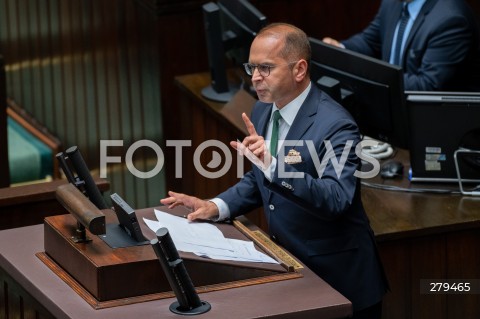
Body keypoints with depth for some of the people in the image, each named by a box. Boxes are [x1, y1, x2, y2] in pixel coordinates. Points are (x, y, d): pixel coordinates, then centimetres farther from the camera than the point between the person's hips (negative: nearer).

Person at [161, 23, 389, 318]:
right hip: (287, 264, 7)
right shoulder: (262, 111, 3)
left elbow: (337, 200, -34)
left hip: (336, 276, -7)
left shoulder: (335, 125, -23)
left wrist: (274, 165, -43)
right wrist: (216, 207, -2)